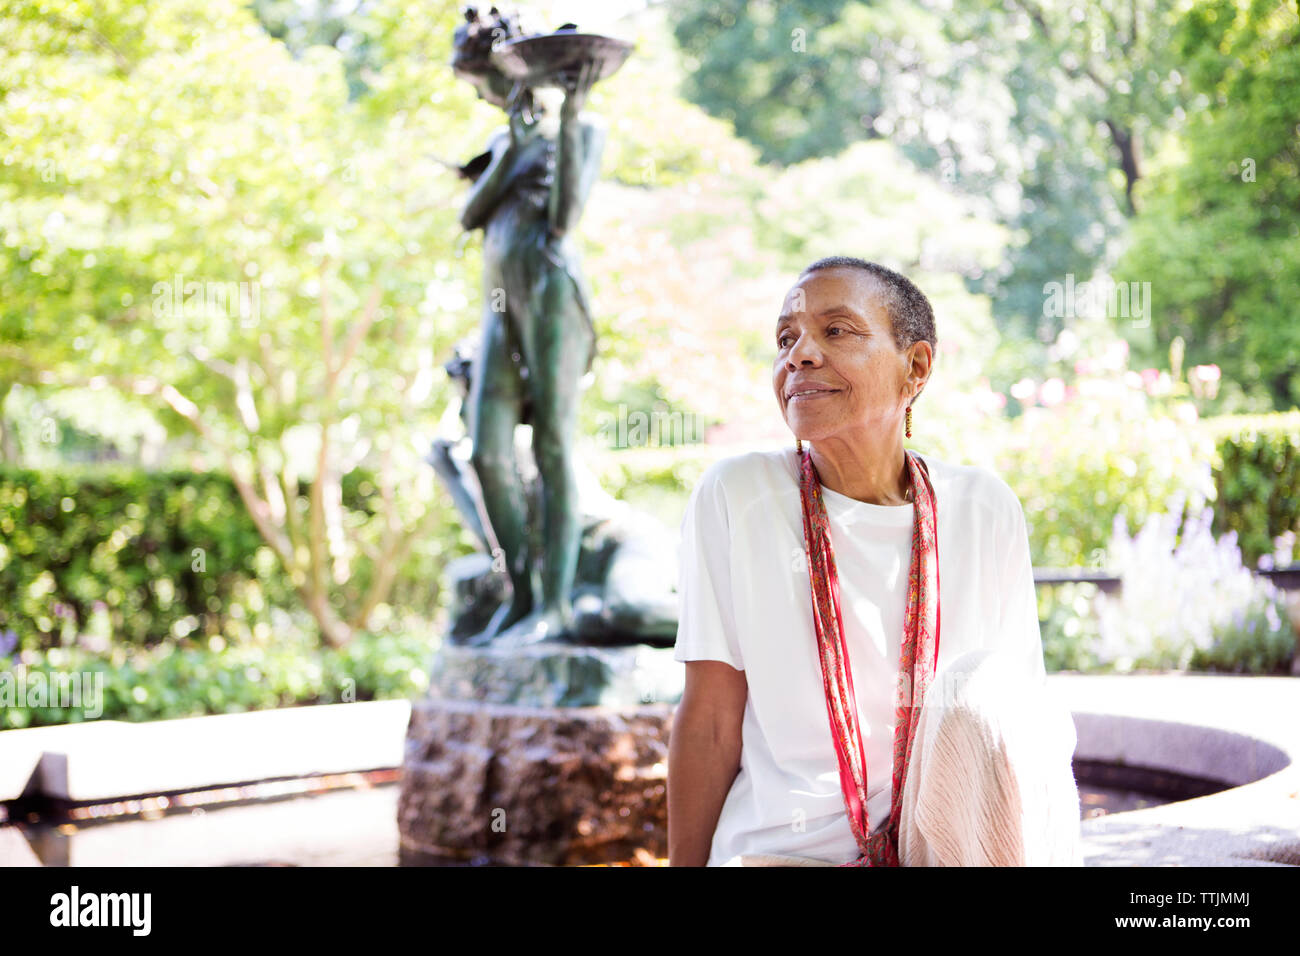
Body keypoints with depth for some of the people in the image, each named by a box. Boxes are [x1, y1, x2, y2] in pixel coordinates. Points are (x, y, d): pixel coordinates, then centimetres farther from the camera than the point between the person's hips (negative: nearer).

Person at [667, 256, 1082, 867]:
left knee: (981, 706, -25)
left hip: (953, 841, 3)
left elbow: (1028, 710, 5)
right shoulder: (735, 496, -4)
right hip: (776, 849, -2)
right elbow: (709, 724, -2)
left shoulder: (986, 511, 2)